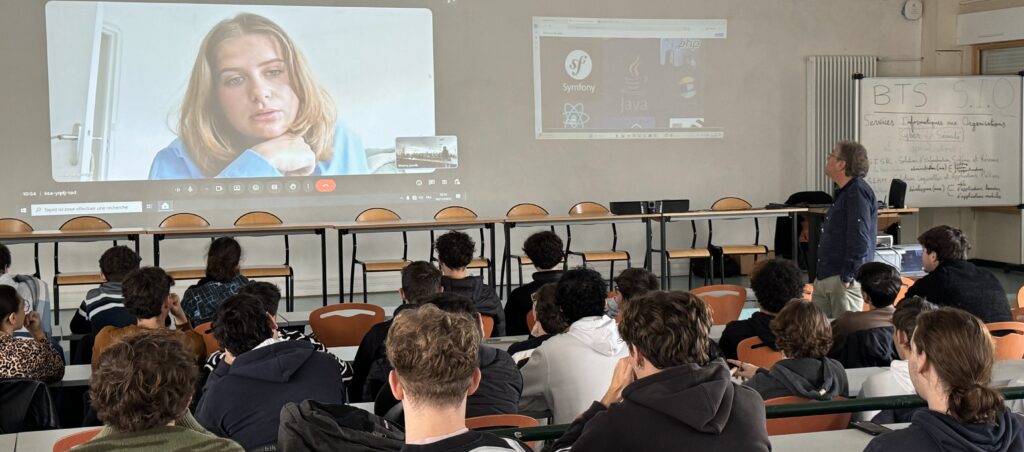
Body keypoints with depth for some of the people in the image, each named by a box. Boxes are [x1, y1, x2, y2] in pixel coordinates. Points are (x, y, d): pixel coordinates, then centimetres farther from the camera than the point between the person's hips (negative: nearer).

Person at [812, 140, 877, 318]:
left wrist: (847, 277, -20)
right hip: (824, 277, 10)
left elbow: (860, 240, -22)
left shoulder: (858, 192, -14)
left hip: (844, 280, -10)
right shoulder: (844, 192, 19)